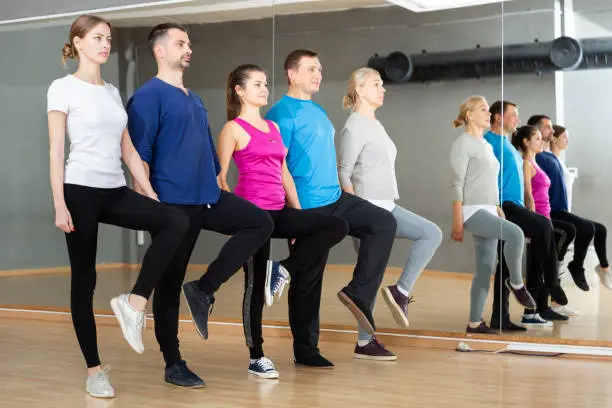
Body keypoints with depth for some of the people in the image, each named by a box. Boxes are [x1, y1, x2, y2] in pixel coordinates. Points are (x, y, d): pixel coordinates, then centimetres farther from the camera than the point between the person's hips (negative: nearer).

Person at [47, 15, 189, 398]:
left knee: (176, 221, -18)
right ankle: (94, 370, 9)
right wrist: (59, 206, -14)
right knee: (84, 278, 0)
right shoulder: (64, 88, -3)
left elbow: (128, 150, 15)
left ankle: (134, 301, -12)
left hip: (116, 191, 6)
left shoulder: (113, 92, 16)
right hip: (81, 190, -6)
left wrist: (152, 196, 9)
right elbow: (56, 151, -8)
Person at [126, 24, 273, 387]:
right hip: (173, 203, -8)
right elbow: (139, 154, -13)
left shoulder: (195, 99, 18)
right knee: (169, 282, 1)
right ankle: (174, 364, 12)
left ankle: (204, 289, 0)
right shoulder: (148, 96, -7)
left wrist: (219, 186, 20)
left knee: (262, 222, -5)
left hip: (209, 197, 8)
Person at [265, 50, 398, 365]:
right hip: (308, 208, -8)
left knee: (384, 222, -5)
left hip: (335, 199, 8)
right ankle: (305, 349, 12)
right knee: (308, 279, 0)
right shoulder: (283, 113, -10)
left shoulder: (318, 111, 17)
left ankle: (357, 293, -4)